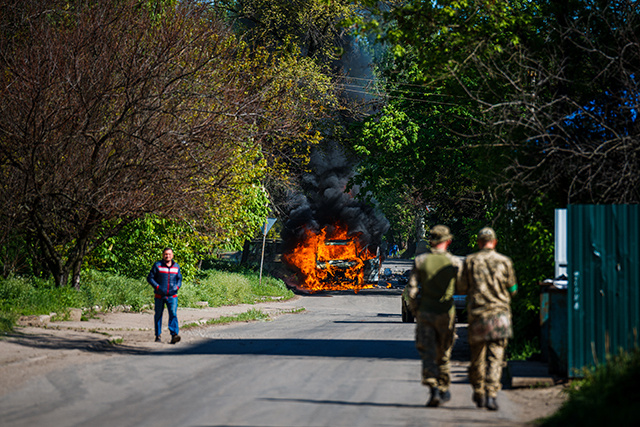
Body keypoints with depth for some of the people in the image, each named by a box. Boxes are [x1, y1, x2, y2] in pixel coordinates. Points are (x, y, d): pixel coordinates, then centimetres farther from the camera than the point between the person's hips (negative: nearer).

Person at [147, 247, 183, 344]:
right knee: (158, 315, 8)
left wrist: (177, 287, -1)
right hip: (160, 295, -1)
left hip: (172, 296, 1)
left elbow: (179, 279, 19)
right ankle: (158, 336, 21)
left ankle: (174, 335, -24)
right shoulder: (157, 265, -1)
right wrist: (157, 287, -13)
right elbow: (150, 278, 0)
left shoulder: (176, 266, 9)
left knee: (173, 314, -14)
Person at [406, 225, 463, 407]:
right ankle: (444, 390, 26)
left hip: (425, 312, 0)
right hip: (446, 313, 0)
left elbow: (412, 289, -4)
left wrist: (415, 310, 8)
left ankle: (433, 389, -17)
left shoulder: (420, 260, -3)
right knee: (443, 354, 15)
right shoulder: (454, 262, -4)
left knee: (427, 353, -1)